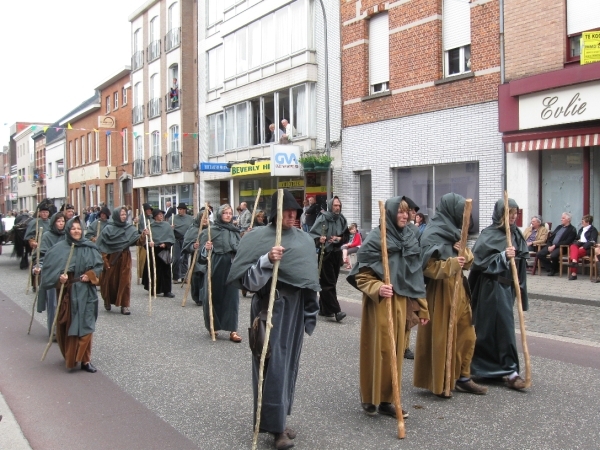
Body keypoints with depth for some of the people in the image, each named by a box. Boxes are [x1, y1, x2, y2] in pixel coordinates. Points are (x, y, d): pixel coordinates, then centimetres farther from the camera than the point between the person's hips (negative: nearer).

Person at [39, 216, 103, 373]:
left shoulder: (90, 247, 2)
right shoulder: (60, 248, -4)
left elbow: (99, 266, 6)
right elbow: (49, 266, -5)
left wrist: (90, 275, -10)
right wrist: (59, 277, -20)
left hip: (85, 292, 1)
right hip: (67, 292, -1)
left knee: (85, 325, -1)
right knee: (67, 325, 7)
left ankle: (85, 360, 4)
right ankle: (69, 356, 27)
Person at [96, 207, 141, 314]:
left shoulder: (130, 229, 1)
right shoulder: (108, 229, -6)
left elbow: (138, 241, -9)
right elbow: (101, 245, -6)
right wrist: (104, 260, -11)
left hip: (125, 258, 2)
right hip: (111, 258, -1)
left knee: (125, 281, -2)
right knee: (110, 281, 9)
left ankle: (124, 305, 4)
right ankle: (107, 301, 33)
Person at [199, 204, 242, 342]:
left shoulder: (235, 231, 11)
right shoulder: (211, 230, -2)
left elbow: (240, 250, 18)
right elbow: (203, 252, -5)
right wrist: (206, 248, -25)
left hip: (231, 267, 3)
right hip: (216, 267, -3)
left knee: (232, 298, 0)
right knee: (214, 296, 5)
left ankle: (232, 330, 3)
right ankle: (213, 326, 25)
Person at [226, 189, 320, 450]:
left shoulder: (304, 240, 9)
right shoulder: (258, 237, -7)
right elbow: (244, 276, -13)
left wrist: (310, 313, 15)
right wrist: (267, 260, -28)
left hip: (295, 307, 6)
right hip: (270, 305, -6)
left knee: (289, 362, 11)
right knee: (273, 362, -7)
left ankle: (278, 418, 23)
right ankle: (275, 424, 0)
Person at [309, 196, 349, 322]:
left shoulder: (342, 219, 6)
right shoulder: (323, 219, -9)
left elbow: (347, 236, 13)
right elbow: (312, 234, -13)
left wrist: (339, 238, -7)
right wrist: (319, 239, -32)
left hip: (336, 254, 6)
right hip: (325, 254, -6)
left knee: (331, 282, 11)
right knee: (328, 283, -8)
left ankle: (324, 309, 22)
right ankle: (336, 311, -11)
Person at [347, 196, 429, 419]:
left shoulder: (410, 238, 9)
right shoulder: (376, 238, -10)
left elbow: (416, 275, 13)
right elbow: (362, 275, -10)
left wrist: (422, 306, 12)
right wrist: (377, 288, -29)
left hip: (400, 301, 6)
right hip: (379, 301, -6)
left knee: (395, 350, 9)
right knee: (378, 348, -1)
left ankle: (386, 400, 20)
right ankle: (370, 398, 16)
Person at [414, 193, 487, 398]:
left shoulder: (454, 232, 13)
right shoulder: (433, 234, -15)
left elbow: (468, 260, 14)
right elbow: (427, 266, -22)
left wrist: (465, 253, -6)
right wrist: (451, 264, -26)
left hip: (458, 289, 9)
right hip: (440, 292, -9)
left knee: (466, 335, 12)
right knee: (441, 338, -1)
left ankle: (462, 378, 25)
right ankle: (438, 383, 11)